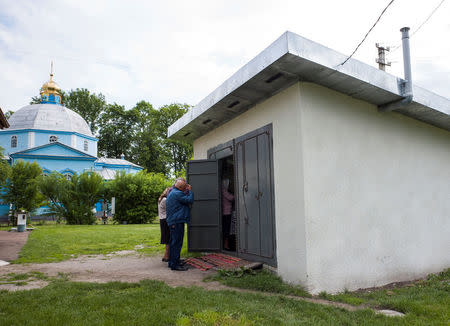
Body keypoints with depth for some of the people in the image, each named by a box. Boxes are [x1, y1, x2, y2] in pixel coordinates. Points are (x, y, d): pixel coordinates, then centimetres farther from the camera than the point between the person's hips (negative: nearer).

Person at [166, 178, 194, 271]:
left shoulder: (173, 192, 15)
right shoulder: (177, 194, -18)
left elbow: (184, 198, 26)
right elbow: (190, 200, -17)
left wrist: (187, 191, 16)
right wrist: (190, 190, -3)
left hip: (174, 222, 11)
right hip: (177, 222, -11)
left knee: (174, 242, 18)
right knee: (177, 242, -8)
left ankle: (174, 261, 28)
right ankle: (174, 264, -5)